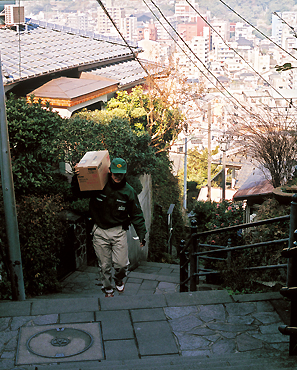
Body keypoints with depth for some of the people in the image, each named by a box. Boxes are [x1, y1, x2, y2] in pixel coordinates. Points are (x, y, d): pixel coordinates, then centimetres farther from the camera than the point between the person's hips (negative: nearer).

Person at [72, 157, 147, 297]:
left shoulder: (128, 191, -1)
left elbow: (136, 214, 4)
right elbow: (78, 192, 7)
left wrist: (141, 234, -1)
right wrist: (76, 178, -13)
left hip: (119, 232, 0)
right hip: (100, 232, 0)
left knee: (121, 264, -5)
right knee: (105, 265, 8)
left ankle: (119, 280, 30)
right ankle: (107, 289, 31)